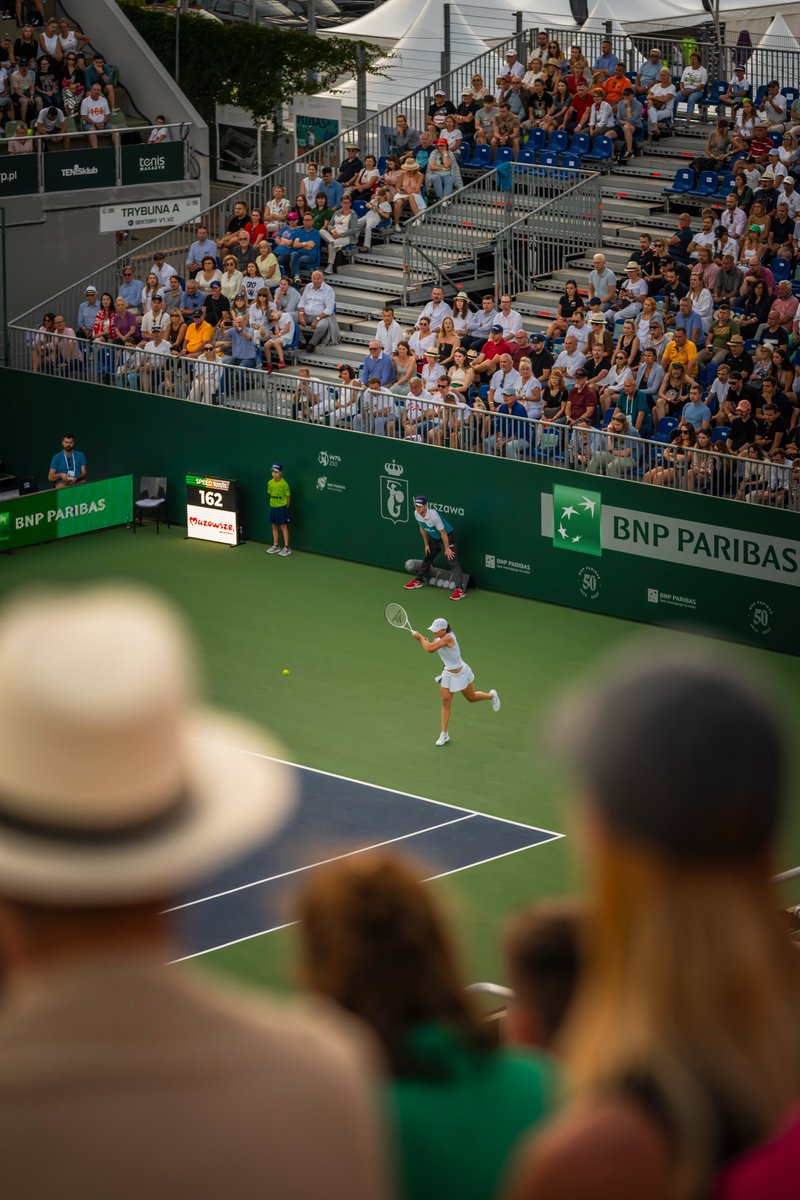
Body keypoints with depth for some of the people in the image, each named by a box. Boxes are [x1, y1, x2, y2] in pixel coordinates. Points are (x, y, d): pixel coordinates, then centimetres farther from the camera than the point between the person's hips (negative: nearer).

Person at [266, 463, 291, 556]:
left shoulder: (284, 484, -16)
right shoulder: (270, 483, 0)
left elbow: (288, 496, -8)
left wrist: (286, 507, -3)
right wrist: (272, 503, 7)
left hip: (282, 507, -6)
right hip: (273, 507, 6)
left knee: (283, 527, 0)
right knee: (274, 526, 13)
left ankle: (286, 548, 6)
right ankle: (276, 546, 25)